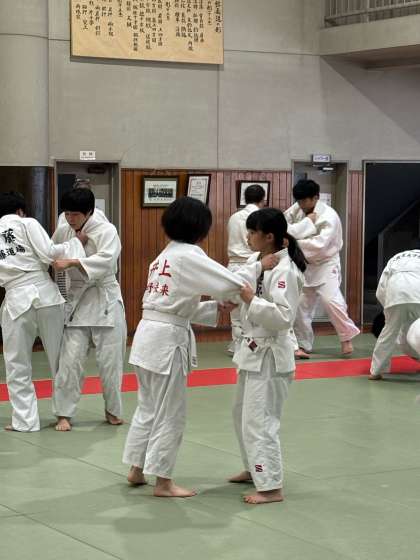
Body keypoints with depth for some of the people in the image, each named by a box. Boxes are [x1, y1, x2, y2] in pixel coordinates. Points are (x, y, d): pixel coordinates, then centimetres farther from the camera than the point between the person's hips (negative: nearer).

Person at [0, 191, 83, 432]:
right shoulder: (27, 223, 3)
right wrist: (76, 242, 4)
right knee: (59, 358, 14)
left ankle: (25, 420, 8)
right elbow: (49, 253, -7)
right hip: (45, 293, -1)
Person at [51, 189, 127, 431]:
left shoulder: (106, 231, -11)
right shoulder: (63, 232, 3)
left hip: (106, 301, -3)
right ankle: (64, 414, 7)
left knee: (110, 360, 4)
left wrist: (71, 262, -32)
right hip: (77, 301, 3)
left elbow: (106, 260, -26)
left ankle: (113, 410, 23)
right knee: (71, 359, -3)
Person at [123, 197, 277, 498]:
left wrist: (215, 307, 12)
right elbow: (232, 283, -20)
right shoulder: (189, 256, -14)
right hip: (167, 340, -9)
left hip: (148, 335, 9)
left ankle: (137, 469, 31)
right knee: (170, 414, 2)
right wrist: (259, 266, -7)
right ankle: (163, 482, 11)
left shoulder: (166, 256, 15)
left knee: (149, 406, 21)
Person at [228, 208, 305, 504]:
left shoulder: (285, 271, -22)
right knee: (243, 413, 22)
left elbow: (284, 317, -28)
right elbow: (239, 285, 18)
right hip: (253, 349, 10)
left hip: (270, 355, -10)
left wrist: (251, 300, -26)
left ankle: (272, 487, -1)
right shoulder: (256, 260, 6)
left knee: (260, 421, -8)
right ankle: (256, 469, 38)